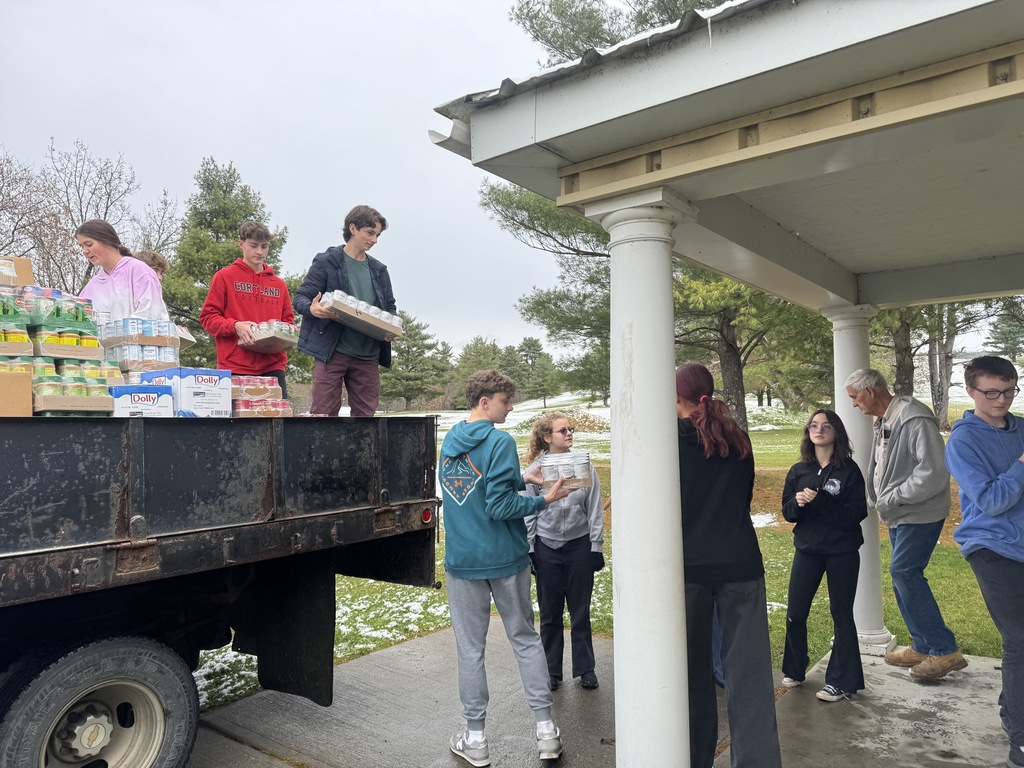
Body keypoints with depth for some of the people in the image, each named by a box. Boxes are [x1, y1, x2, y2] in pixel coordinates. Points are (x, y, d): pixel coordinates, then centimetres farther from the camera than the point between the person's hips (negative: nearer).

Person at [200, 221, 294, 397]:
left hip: (272, 367, 3)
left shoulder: (279, 284, 18)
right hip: (235, 368, -3)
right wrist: (235, 326, -15)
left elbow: (288, 320, 22)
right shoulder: (224, 277, 7)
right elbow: (207, 317, 3)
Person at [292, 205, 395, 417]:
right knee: (323, 413, -5)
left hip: (368, 355, 5)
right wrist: (312, 308, -24)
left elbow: (390, 307, 22)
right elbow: (301, 298, 0)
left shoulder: (379, 271, 15)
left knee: (365, 414, 7)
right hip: (331, 351, -5)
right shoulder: (326, 262, 1)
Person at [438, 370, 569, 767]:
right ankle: (546, 730, 19)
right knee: (526, 639, 11)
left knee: (470, 648, 10)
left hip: (462, 559, 4)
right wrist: (544, 500, -10)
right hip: (505, 557, -4)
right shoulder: (500, 442, -14)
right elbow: (500, 508, -19)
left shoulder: (449, 441, 7)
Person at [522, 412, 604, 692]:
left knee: (580, 613, 10)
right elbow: (528, 512, 2)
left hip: (579, 545, 0)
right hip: (546, 548, 0)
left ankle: (585, 668, 25)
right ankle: (552, 670, 25)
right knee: (550, 614, 10)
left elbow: (595, 509, 1)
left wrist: (597, 547, 1)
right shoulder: (536, 469, -5)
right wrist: (528, 551, 1)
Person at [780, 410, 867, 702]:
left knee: (841, 614, 6)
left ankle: (841, 682, 19)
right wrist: (798, 502, -17)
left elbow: (857, 513, -13)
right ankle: (794, 670, 27)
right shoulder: (798, 470, 4)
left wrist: (820, 501, -24)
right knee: (795, 613, 6)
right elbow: (787, 511, 5)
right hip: (806, 549, 3)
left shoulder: (849, 470, -6)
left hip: (842, 552, -3)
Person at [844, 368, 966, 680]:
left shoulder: (915, 420, -20)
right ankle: (922, 646, 24)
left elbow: (933, 473, -26)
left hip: (920, 513, -10)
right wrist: (879, 499, 7)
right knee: (904, 577, 12)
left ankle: (944, 650, -2)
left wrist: (893, 497, -20)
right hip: (898, 514, 10)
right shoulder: (883, 422, 11)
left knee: (903, 572, -13)